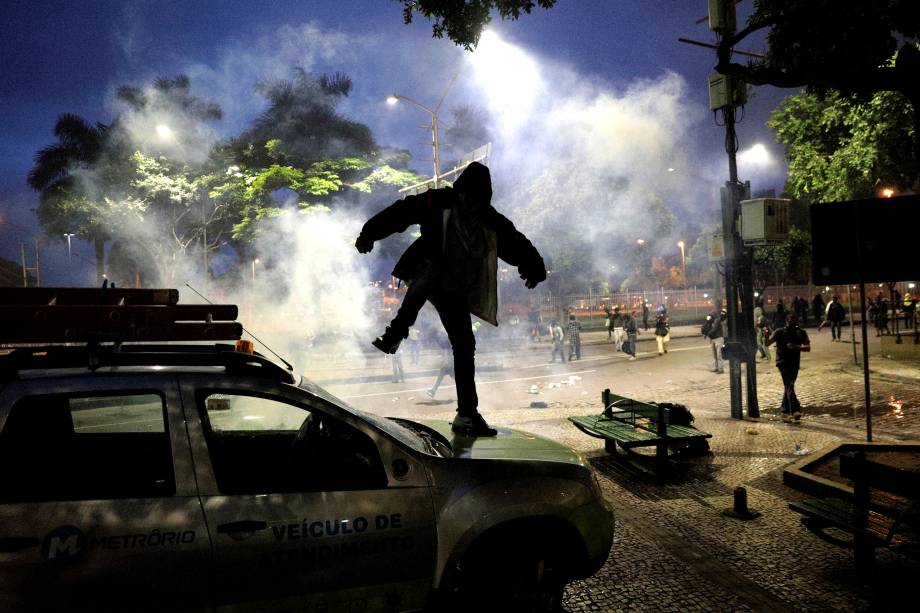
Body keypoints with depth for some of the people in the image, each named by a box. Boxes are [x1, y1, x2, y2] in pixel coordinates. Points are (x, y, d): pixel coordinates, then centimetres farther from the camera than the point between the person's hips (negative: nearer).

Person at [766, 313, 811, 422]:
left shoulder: (801, 333, 6)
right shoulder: (780, 332, -3)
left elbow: (808, 347, -3)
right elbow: (767, 343, -12)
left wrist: (796, 347, -21)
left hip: (795, 363, 4)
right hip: (783, 362, -4)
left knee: (788, 387, 10)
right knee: (789, 385, -18)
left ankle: (785, 412, 19)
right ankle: (795, 410, -28)